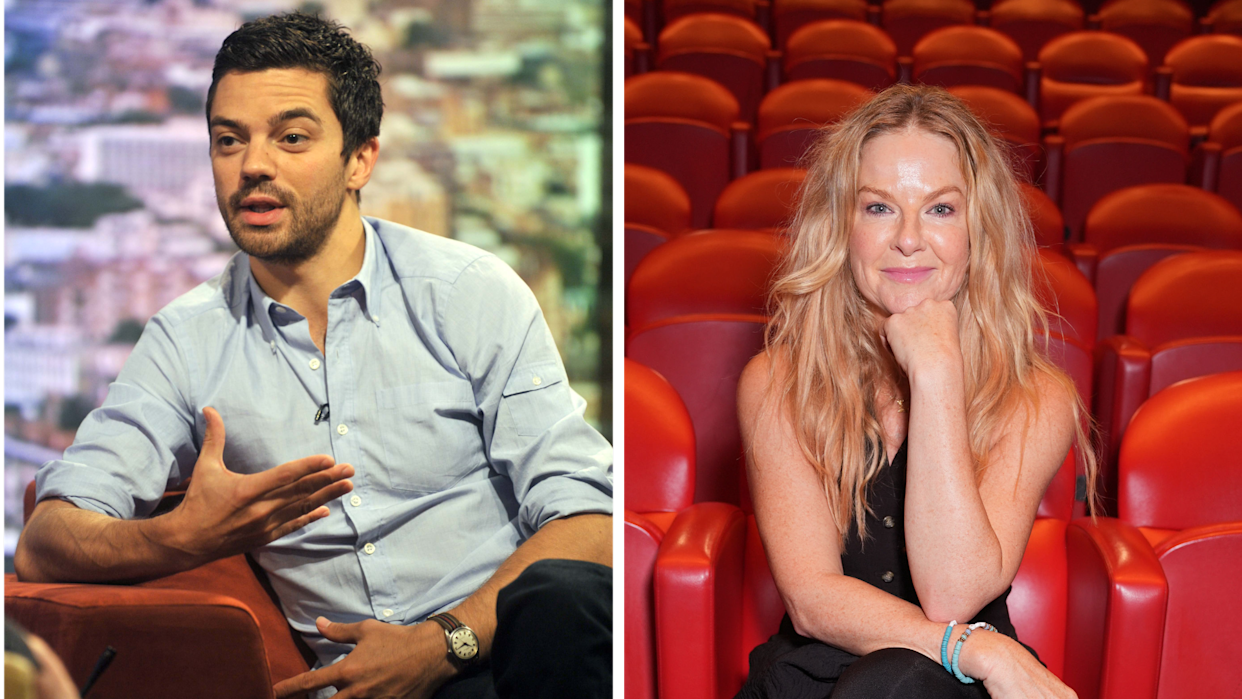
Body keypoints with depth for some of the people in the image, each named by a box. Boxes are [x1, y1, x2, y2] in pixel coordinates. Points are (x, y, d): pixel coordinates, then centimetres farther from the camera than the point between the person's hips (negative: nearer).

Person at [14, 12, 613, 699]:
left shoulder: (470, 290, 4)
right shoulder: (187, 339, 9)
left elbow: (583, 515, -2)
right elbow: (46, 543, 3)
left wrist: (444, 643, -18)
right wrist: (183, 537, -19)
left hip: (500, 643, -1)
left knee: (560, 595, -35)